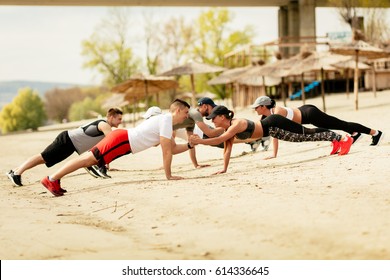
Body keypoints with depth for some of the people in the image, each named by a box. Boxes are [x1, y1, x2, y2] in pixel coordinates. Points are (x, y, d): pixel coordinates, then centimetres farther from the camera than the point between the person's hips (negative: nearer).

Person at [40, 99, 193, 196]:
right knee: (89, 159, -12)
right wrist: (168, 175, -11)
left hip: (123, 139, 10)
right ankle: (51, 179, -13)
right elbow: (166, 151, -15)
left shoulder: (165, 121, 19)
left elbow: (173, 148, 24)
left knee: (89, 158, 7)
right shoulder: (166, 120, -13)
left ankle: (54, 178, 8)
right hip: (121, 139, -10)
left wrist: (190, 145, 13)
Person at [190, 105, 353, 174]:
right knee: (307, 134, 16)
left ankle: (342, 139, -4)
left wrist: (200, 141, -35)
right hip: (269, 126, 8)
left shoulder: (236, 125, -23)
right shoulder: (228, 127, 4)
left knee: (306, 136, -7)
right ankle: (335, 140, 26)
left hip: (274, 126, -8)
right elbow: (228, 147, 7)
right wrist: (224, 169, 4)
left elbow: (218, 140, -35)